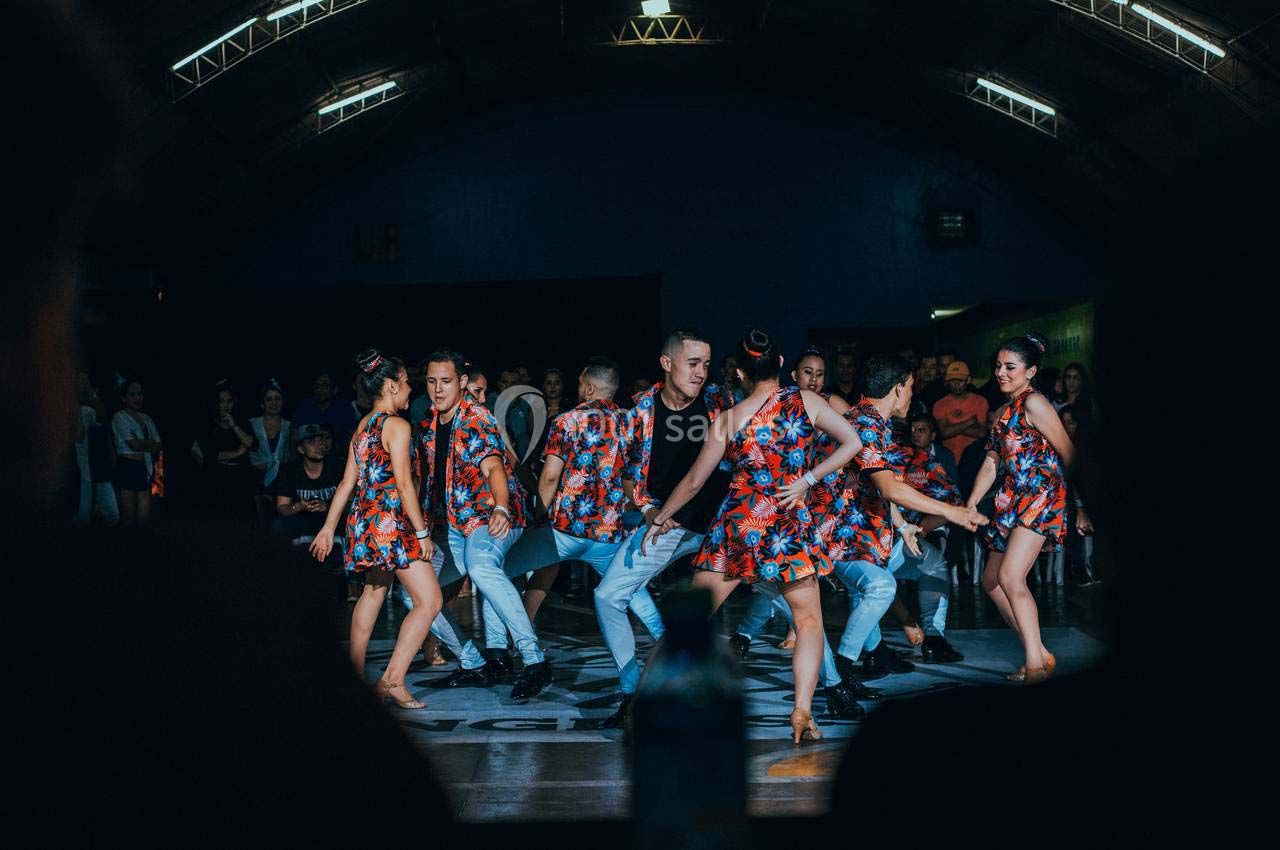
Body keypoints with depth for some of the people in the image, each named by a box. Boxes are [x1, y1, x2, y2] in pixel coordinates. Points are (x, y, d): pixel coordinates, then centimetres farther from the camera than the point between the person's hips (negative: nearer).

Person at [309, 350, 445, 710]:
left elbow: (347, 483, 15)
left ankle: (355, 676, 30)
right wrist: (422, 532, -14)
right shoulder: (396, 426, -11)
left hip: (364, 520, 10)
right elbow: (404, 484, -16)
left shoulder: (361, 427, 13)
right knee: (429, 601, -9)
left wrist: (329, 527, 19)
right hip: (392, 522, -9)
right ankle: (392, 680, -16)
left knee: (373, 593, 24)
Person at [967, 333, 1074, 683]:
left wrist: (1052, 482, 8)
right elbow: (992, 463, 15)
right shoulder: (1004, 411, 18)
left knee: (1010, 577, -20)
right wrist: (970, 506, 7)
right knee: (992, 581, 9)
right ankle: (1036, 654, 14)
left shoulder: (1034, 404, -9)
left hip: (1039, 497, -10)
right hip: (1011, 501, 10)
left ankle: (1037, 660, -17)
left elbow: (1068, 454, -7)